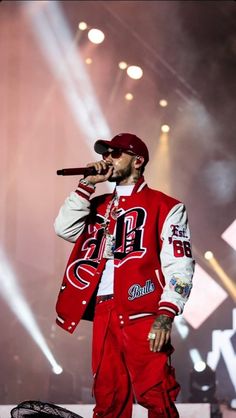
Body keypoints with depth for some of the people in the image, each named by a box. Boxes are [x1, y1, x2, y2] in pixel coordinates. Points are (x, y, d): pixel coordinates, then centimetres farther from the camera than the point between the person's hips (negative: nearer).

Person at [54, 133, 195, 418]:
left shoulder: (165, 207, 4)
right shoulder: (98, 206, 22)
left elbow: (179, 265, -4)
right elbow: (64, 228, 7)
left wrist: (166, 315, -16)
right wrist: (87, 184, 6)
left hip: (143, 314, -5)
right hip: (104, 314, 5)